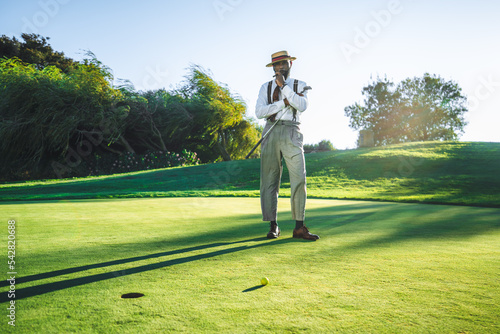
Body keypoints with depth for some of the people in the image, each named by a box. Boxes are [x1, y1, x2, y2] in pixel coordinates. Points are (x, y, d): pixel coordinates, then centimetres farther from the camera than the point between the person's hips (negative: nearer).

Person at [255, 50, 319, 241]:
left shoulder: (299, 86, 14)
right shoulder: (266, 88, 15)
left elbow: (302, 106, -7)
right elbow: (259, 112, 0)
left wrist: (284, 86, -8)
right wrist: (284, 103, -7)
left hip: (291, 133, -1)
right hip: (271, 132, 1)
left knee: (299, 178, -11)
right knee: (269, 181, 0)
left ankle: (299, 227, -5)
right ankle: (273, 227, 9)